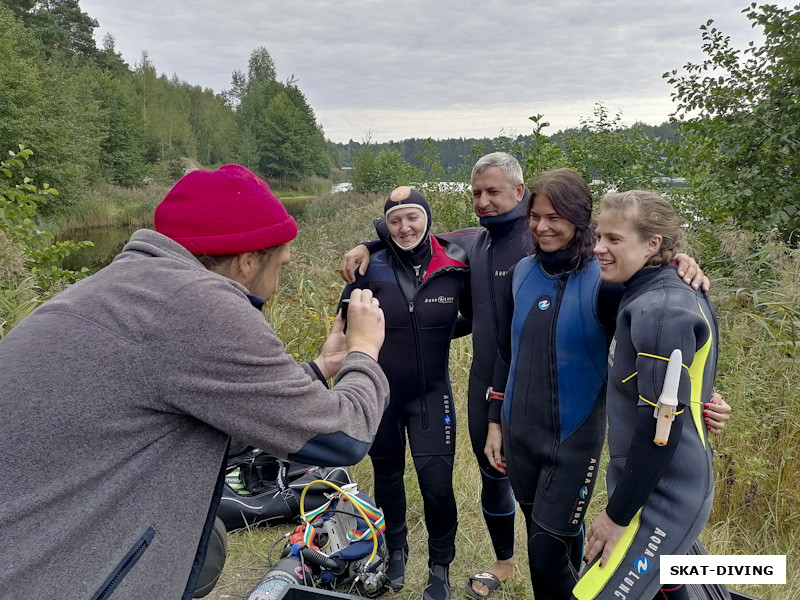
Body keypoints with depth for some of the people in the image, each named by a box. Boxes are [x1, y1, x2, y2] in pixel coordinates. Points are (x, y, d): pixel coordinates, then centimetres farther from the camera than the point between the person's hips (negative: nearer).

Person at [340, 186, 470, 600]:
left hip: (431, 393, -1)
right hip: (380, 391, 1)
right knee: (388, 474, 18)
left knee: (437, 485, -4)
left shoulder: (455, 267, -8)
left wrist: (435, 332, -7)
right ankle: (396, 550, 44)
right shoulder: (373, 268, -9)